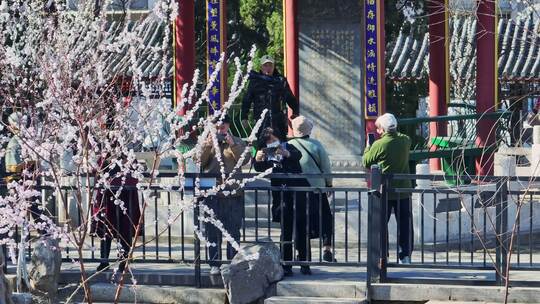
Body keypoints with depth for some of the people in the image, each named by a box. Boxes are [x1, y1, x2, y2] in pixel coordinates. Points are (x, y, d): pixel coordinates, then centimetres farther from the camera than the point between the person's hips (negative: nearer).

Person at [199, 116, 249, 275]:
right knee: (213, 232, 4)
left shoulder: (237, 143, 7)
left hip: (233, 194, -1)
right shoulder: (207, 143, 10)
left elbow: (245, 160, -9)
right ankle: (214, 264, 9)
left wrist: (232, 145, -21)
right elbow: (199, 162, -3)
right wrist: (207, 147, -17)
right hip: (212, 194, 1)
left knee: (233, 232, 2)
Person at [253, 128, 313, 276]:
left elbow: (298, 155, -18)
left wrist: (287, 153, -39)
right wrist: (258, 160, -29)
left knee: (302, 231, 0)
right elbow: (259, 168, -7)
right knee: (286, 232, 2)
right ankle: (286, 266, 3)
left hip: (298, 194, -2)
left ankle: (304, 264, 7)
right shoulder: (268, 155, 10)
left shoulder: (288, 147, 4)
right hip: (282, 197, 2)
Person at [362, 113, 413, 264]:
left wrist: (368, 147, 15)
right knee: (405, 224, 9)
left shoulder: (379, 145, -15)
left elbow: (366, 162, -2)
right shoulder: (405, 141, -4)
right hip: (403, 190, 3)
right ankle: (405, 255, 8)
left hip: (384, 191, -3)